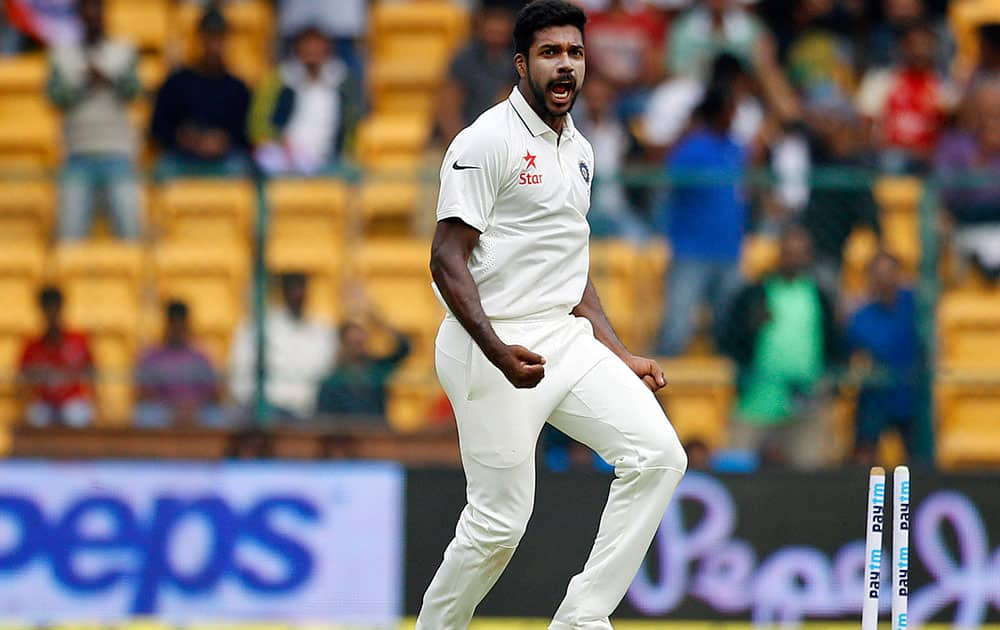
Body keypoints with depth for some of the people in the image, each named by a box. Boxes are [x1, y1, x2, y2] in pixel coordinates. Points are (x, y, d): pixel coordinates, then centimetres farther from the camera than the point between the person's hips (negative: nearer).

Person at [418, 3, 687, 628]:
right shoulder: (489, 141, -11)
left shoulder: (579, 150, 16)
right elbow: (448, 260, -15)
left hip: (567, 339, 8)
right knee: (500, 519, -7)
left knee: (659, 456, -8)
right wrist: (498, 353, -26)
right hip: (492, 347, -8)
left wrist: (620, 356, 18)